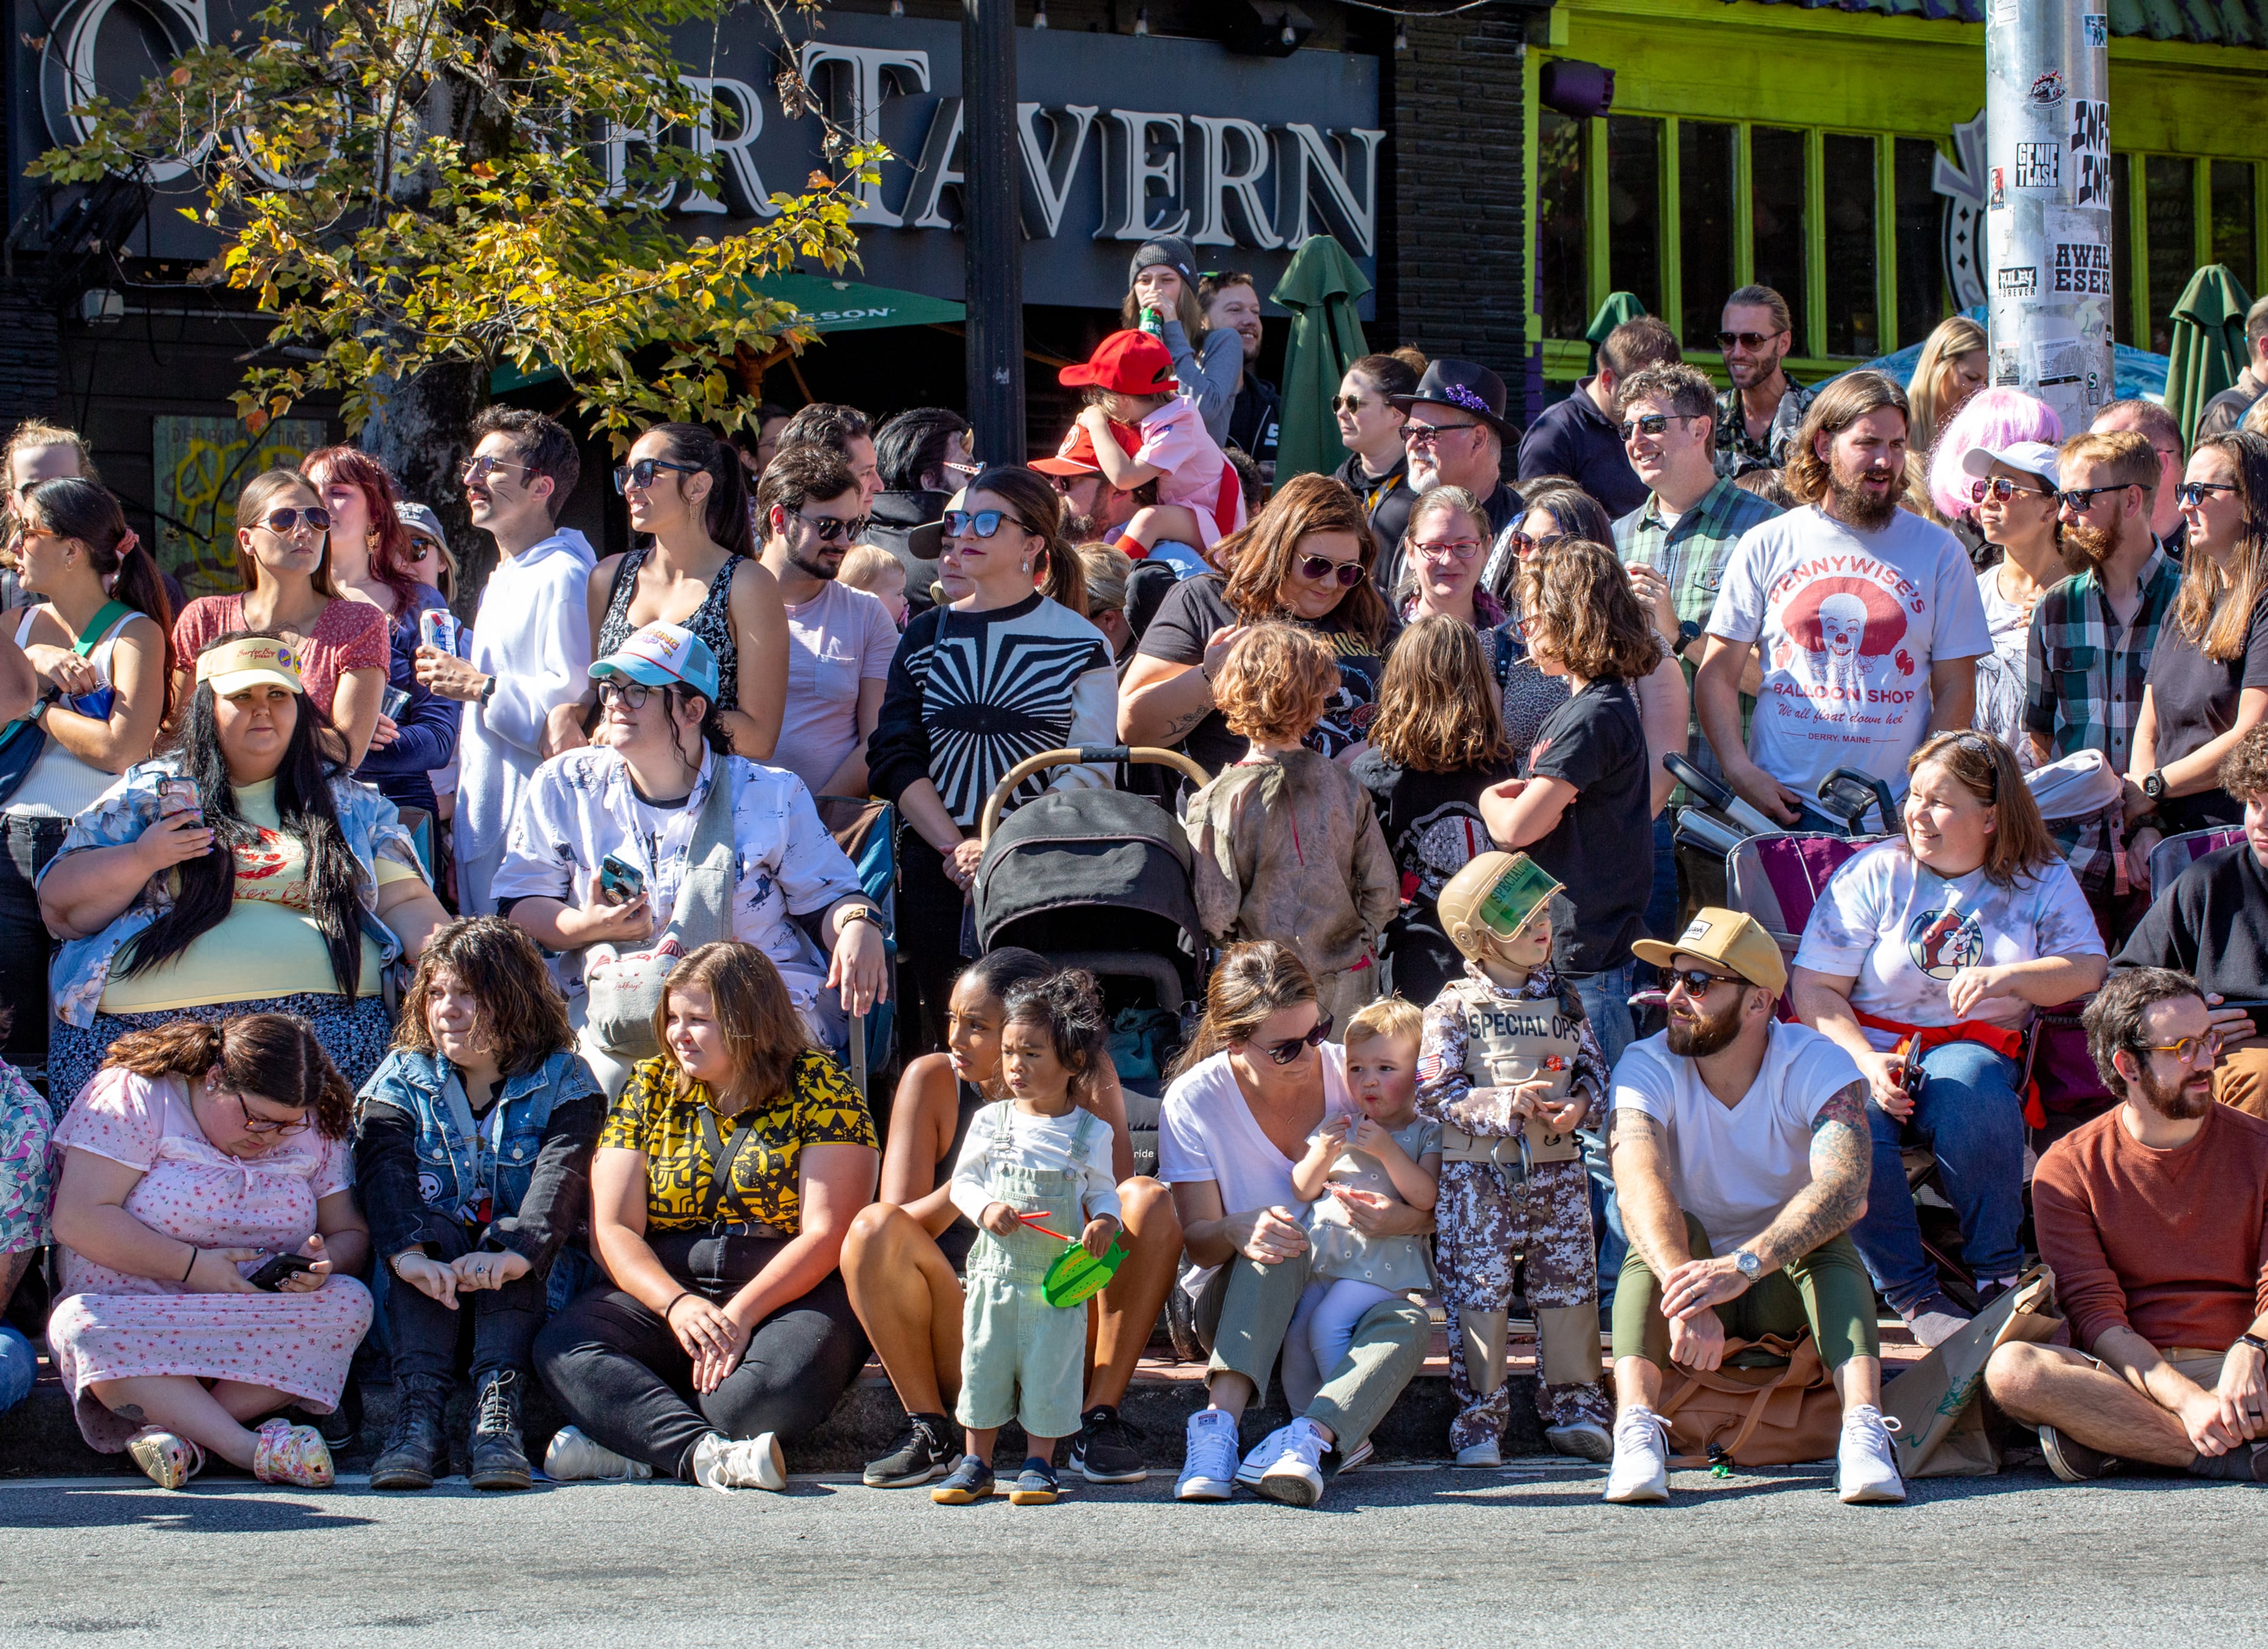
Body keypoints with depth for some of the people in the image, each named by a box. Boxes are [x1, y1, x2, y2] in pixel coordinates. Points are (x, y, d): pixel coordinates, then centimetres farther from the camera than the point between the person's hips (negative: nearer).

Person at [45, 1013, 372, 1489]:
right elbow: (78, 1220, -16)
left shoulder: (312, 1131, 5)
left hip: (259, 1332, 4)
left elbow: (350, 1233, 10)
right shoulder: (132, 1098, -9)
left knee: (350, 1302, -24)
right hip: (137, 1318, -4)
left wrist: (322, 1263, -15)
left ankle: (186, 1429, -30)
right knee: (81, 1327, -37)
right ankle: (249, 1448, -44)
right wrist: (193, 1266, -20)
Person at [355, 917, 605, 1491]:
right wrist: (409, 1252, -36)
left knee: (515, 1237, -31)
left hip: (535, 1298, -1)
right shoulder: (401, 1082, 8)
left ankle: (499, 1413, -47)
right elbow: (385, 1179, -13)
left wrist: (512, 1253, -39)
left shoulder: (563, 1080, 3)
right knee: (432, 1229, -28)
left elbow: (563, 1176, -18)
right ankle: (417, 1412, -43)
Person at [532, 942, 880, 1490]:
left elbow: (826, 1234, -7)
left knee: (770, 1389, -38)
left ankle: (624, 1438, -19)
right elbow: (612, 1229, 4)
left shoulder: (819, 1088, 0)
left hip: (793, 1295, -3)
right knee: (561, 1347, -27)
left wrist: (741, 1313, -20)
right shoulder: (651, 1089, 11)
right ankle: (708, 1454, -40)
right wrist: (676, 1304, -16)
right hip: (665, 1289, 3)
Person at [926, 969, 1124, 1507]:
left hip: (1059, 1279, -2)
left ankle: (1039, 1463, 12)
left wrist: (1104, 1221, -15)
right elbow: (963, 1180, 7)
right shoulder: (991, 1121, 3)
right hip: (996, 1270, 2)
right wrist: (986, 1209, -13)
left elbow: (1103, 1190, 6)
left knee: (1049, 1367, 1)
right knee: (983, 1362, 4)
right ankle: (976, 1463, 14)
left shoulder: (1091, 1132, 0)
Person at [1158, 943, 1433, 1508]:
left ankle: (1307, 1436, -53)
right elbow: (1198, 1241, -11)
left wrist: (1399, 1220, -30)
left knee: (1409, 1321, -32)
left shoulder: (1350, 1073, -9)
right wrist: (1238, 1231, -36)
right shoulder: (1193, 1101, -11)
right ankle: (1221, 1420, -49)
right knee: (1273, 1249, -35)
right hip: (1236, 1307, -1)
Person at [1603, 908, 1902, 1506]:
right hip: (1692, 1273, 1)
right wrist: (1684, 1288, -52)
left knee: (1824, 1233, -30)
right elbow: (1641, 1188, -32)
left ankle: (1864, 1428, -46)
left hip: (1788, 1285, -1)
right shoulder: (1648, 1067, -13)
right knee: (1668, 1230, -29)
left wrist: (1742, 1266, -51)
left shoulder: (1817, 1065, -16)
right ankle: (1636, 1427, -46)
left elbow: (1846, 1189, -34)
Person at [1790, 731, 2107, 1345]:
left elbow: (2090, 969, -1)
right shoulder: (1876, 873, 6)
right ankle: (1911, 1291, -20)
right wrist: (1864, 1062, -17)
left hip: (1972, 1049, 0)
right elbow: (1813, 987, 0)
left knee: (1971, 1096, -38)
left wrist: (2011, 977, -20)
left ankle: (1998, 1273, -21)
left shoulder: (2042, 881, 11)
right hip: (1866, 1047, 0)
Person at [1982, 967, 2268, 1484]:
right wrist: (2187, 1399, -22)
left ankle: (2105, 1437, -29)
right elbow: (2096, 1315, -5)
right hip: (2127, 1376, 0)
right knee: (2010, 1370, -32)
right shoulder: (2068, 1167, 6)